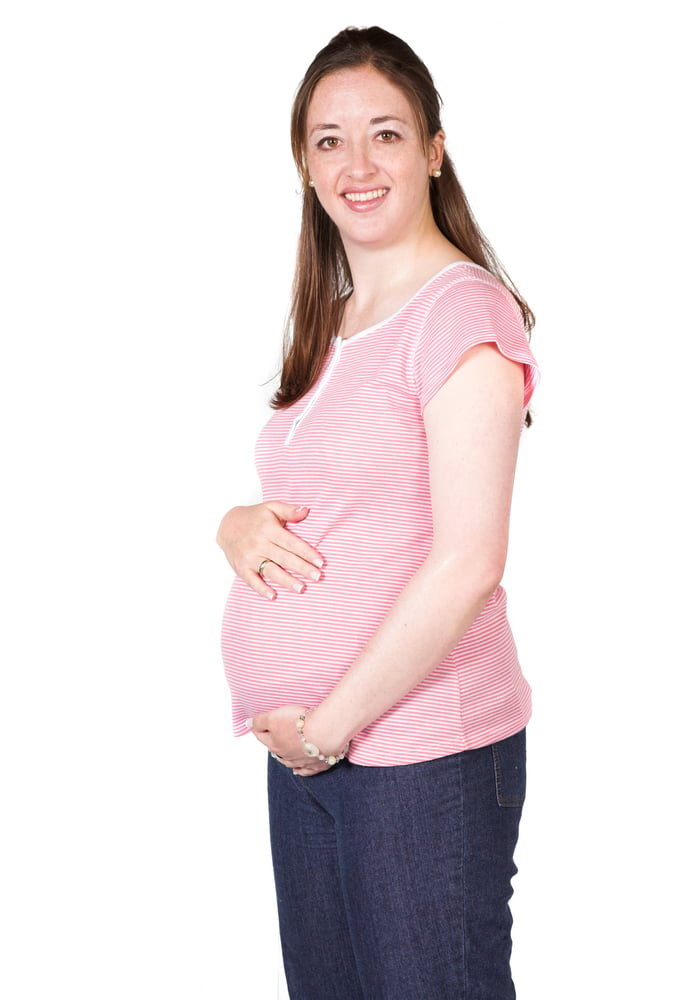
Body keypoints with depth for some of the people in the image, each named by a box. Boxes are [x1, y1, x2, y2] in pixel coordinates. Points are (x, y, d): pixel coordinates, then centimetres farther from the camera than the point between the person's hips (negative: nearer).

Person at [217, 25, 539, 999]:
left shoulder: (461, 309, -13)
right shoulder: (331, 324, 13)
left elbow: (467, 564, -19)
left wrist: (329, 725, -13)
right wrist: (239, 526, -3)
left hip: (423, 751, -8)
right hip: (305, 742, 8)